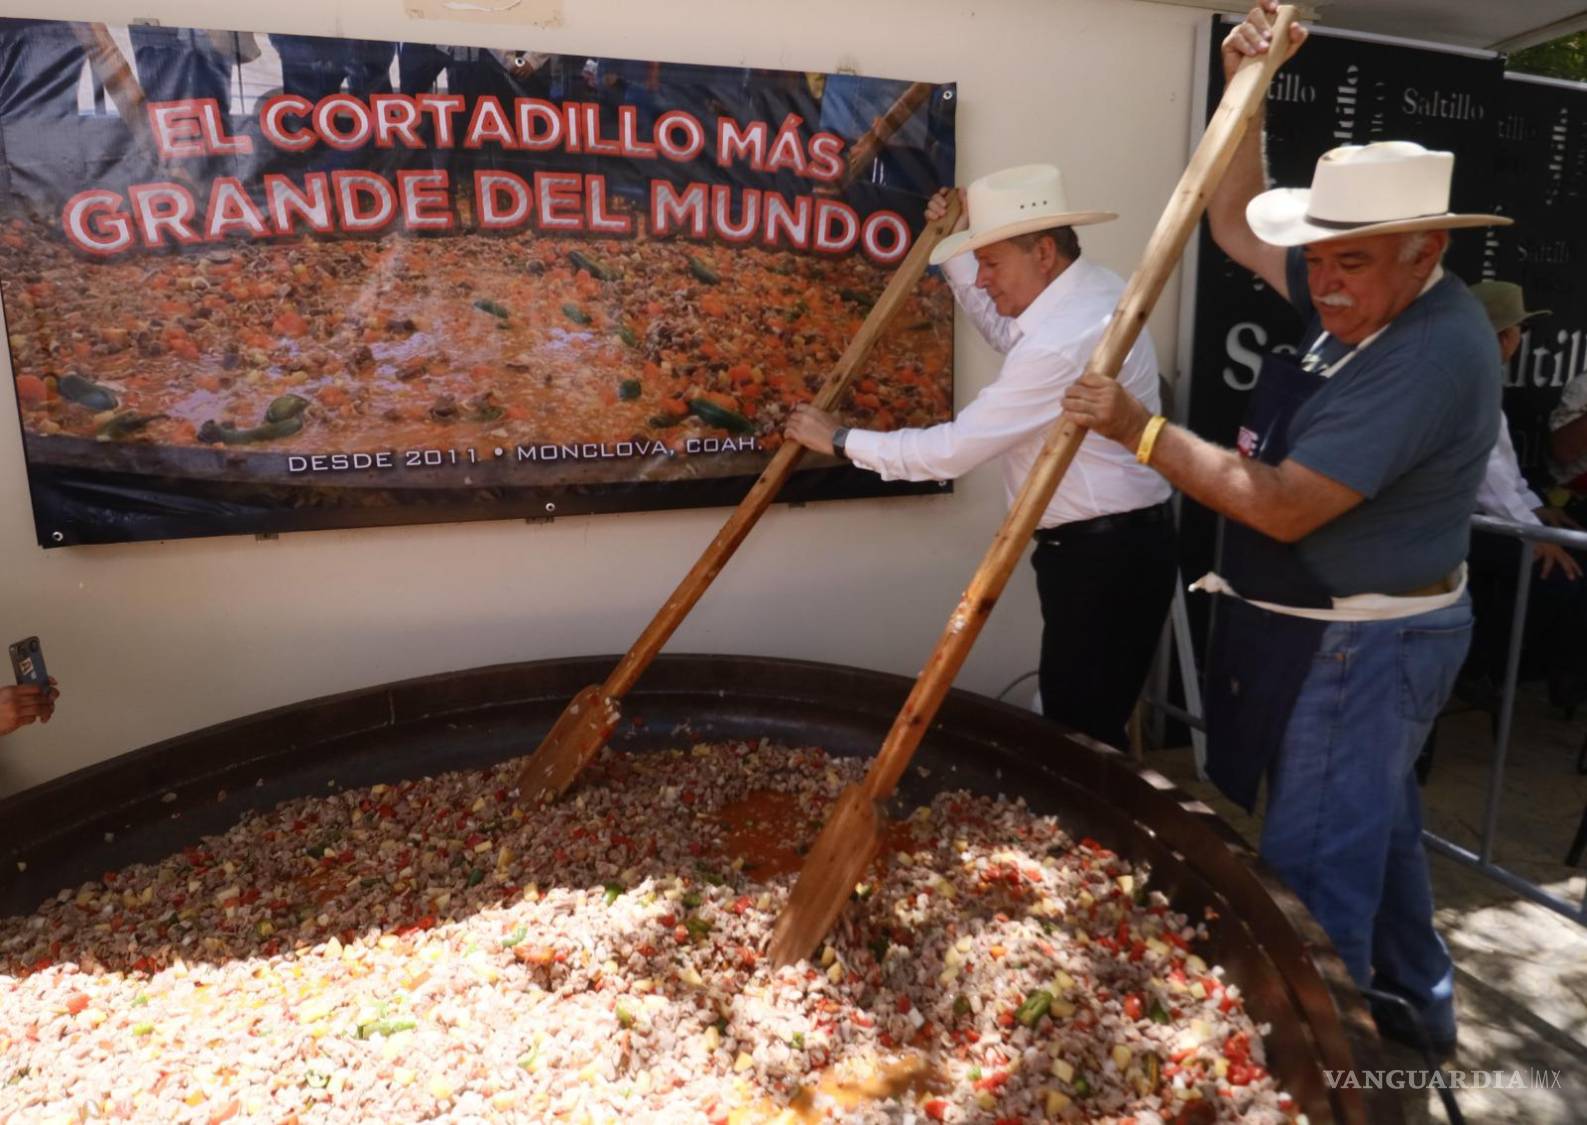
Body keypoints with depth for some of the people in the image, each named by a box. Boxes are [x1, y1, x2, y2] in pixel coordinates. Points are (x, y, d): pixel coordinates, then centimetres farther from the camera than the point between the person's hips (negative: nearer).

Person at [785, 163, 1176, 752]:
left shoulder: (1064, 343, -26)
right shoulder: (1089, 286, 7)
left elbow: (953, 448, -23)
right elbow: (1007, 332, 26)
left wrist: (841, 439, -12)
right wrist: (955, 251, 15)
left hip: (1103, 557, -10)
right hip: (1114, 544, 10)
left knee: (1080, 730, 0)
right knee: (1079, 718, 18)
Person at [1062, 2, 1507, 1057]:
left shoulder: (1428, 352, -26)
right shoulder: (1365, 298, 1)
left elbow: (1282, 506, -29)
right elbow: (1236, 224, 12)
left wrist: (1141, 429, -27)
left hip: (1363, 644, -10)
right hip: (1335, 631, 10)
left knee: (1315, 864, -1)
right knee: (1375, 829, 25)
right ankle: (1412, 1008, 46)